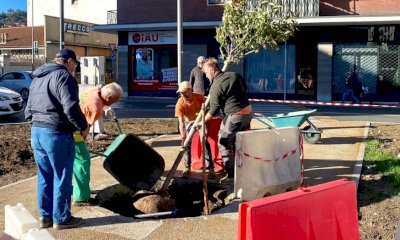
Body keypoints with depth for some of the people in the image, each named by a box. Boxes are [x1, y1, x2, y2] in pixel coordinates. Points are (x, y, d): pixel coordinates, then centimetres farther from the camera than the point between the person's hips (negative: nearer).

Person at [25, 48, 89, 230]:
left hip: (36, 132, 9)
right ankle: (61, 218, 13)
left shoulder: (37, 79, 19)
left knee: (44, 176, 17)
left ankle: (45, 216, 25)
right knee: (62, 177, 3)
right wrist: (83, 126, -8)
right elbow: (71, 108, -20)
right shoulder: (63, 76, -9)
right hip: (57, 133, -8)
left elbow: (28, 110, 19)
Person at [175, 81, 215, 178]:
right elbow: (181, 122, -31)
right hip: (189, 122, 1)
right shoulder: (180, 104, -26)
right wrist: (183, 135, -41)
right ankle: (187, 168, -1)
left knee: (204, 141, -16)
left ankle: (210, 168, -12)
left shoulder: (199, 97, -25)